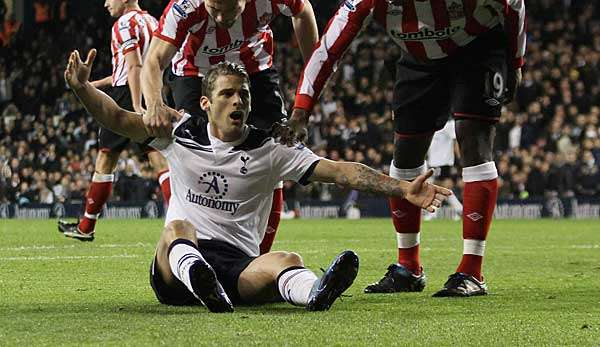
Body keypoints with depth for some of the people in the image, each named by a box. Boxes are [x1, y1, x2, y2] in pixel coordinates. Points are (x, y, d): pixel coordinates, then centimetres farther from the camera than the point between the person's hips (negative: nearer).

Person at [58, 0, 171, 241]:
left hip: (127, 96, -7)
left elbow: (134, 66, -19)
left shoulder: (125, 24, -8)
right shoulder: (151, 21, 18)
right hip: (152, 97, 7)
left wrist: (137, 108, -26)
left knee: (106, 158, 5)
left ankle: (86, 227, 14)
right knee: (158, 158, -2)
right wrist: (97, 84, 35)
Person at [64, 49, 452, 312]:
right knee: (178, 229, -33)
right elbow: (118, 118, 9)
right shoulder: (181, 134, 11)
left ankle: (315, 292, -69)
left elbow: (338, 170, 0)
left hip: (239, 264, 0)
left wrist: (402, 188, -10)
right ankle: (199, 282, -69)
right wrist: (83, 87, -8)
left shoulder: (271, 149, 8)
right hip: (177, 264, 0)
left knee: (286, 261, -31)